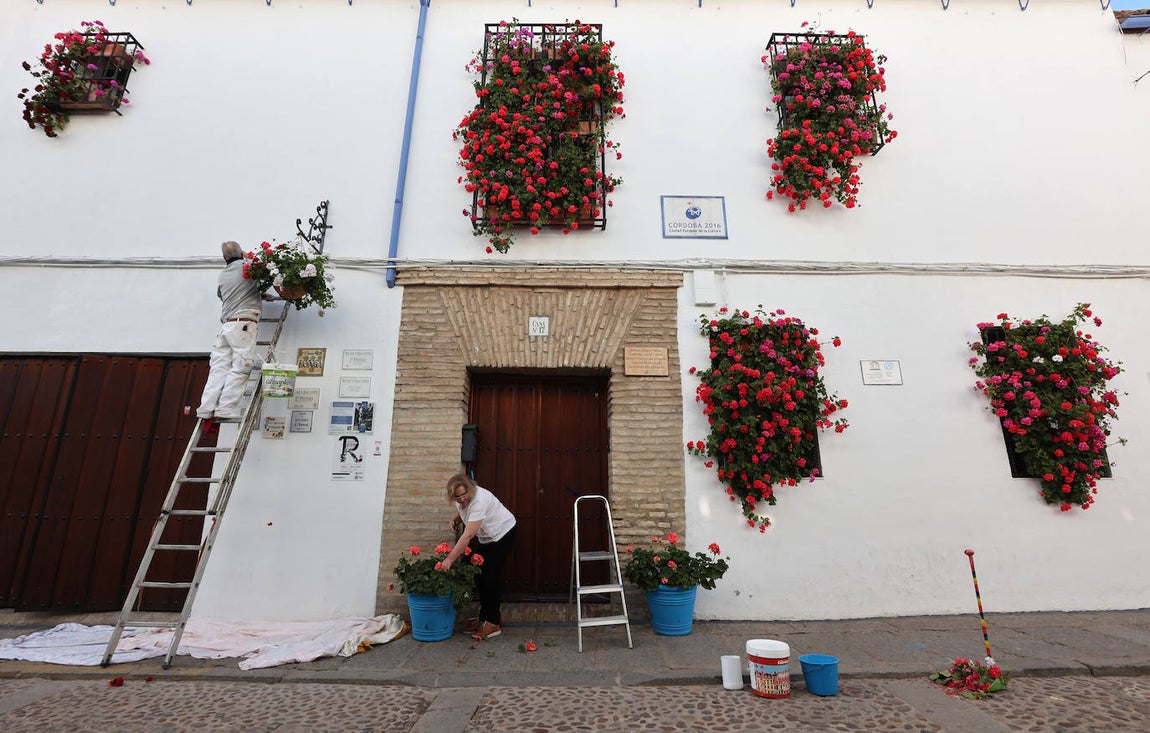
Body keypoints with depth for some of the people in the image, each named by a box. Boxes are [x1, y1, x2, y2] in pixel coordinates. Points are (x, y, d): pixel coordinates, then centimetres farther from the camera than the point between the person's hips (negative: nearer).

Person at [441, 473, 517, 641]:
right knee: (482, 575, 7)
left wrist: (449, 559, -38)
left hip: (502, 533, -9)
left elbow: (468, 536, -38)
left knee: (491, 577, -11)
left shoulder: (479, 500, -35)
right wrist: (455, 519, -6)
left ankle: (493, 623, -1)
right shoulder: (460, 500, -8)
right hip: (487, 537, 9)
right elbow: (462, 511, 17)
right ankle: (485, 617, 20)